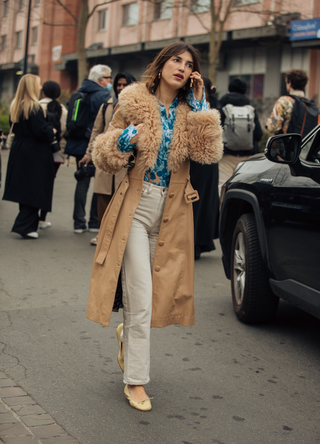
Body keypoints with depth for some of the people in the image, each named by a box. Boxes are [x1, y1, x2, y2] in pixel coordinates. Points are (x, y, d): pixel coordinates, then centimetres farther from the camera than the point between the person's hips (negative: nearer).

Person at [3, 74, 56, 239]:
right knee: (35, 190, -1)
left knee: (24, 190, 14)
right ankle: (24, 225, -4)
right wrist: (52, 132, -1)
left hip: (18, 151, 8)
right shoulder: (34, 108, -17)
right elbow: (41, 131, -22)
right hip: (35, 154, -8)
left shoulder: (15, 106, 9)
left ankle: (28, 225, 22)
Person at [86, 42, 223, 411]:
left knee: (161, 291, 12)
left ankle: (127, 333, 45)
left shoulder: (190, 112, 7)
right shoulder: (134, 104, 0)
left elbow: (208, 153, -10)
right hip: (136, 207, -4)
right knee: (140, 299, -6)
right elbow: (105, 157, 3)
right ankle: (135, 381, 7)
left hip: (172, 214, 4)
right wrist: (125, 140, -18)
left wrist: (199, 104, -9)